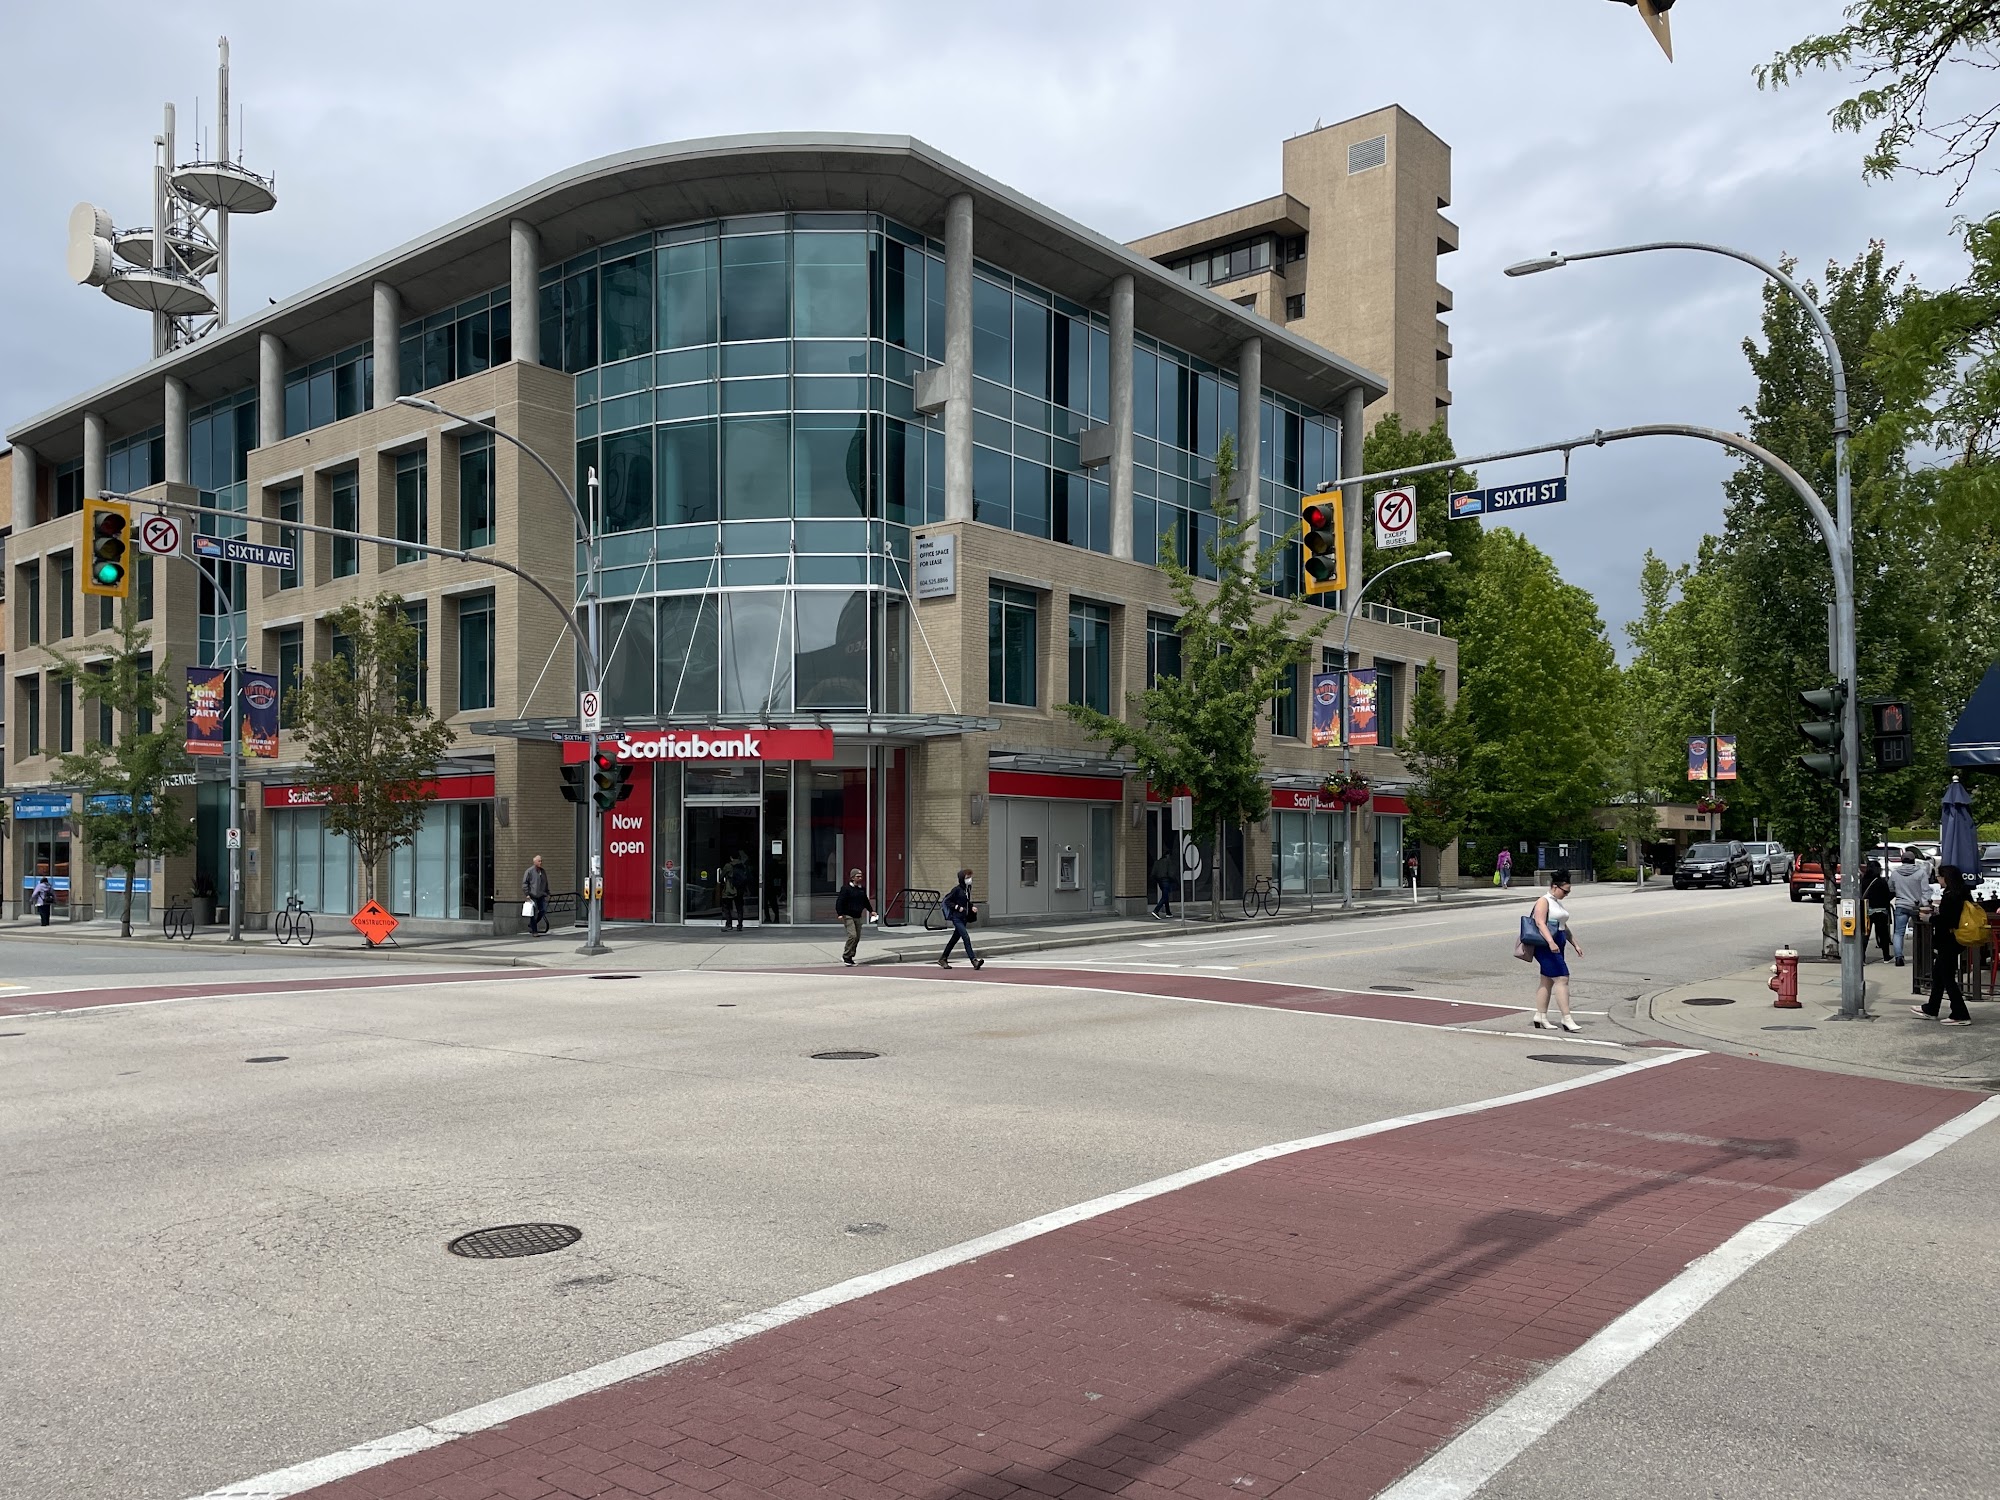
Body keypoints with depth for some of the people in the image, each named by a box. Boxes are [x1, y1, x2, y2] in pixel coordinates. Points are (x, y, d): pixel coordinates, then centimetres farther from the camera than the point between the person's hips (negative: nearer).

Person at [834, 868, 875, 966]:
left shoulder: (862, 889, 11)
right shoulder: (846, 888, -8)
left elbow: (866, 901, 25)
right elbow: (839, 902, -11)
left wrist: (871, 911, 17)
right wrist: (840, 914, -21)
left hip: (858, 917, 7)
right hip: (848, 916, -7)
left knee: (857, 938, 6)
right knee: (852, 935, -18)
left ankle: (849, 957, 15)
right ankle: (846, 956, -8)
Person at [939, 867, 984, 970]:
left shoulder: (968, 889, 9)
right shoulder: (957, 889, -12)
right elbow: (947, 901, -9)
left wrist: (972, 907, 4)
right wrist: (958, 907, -17)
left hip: (964, 918, 8)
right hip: (956, 917, -8)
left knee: (955, 938, 13)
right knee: (966, 937, -15)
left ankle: (943, 959, 24)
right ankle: (974, 960, -17)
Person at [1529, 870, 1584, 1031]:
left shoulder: (1558, 903, 20)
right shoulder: (1543, 901, -9)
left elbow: (1564, 927, 28)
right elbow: (1540, 922, -22)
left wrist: (1575, 945, 25)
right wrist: (1551, 942, -33)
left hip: (1557, 946, 10)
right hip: (1546, 945, -10)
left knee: (1547, 980, 10)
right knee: (1562, 978, -13)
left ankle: (1541, 1016, 14)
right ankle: (1567, 1019, -13)